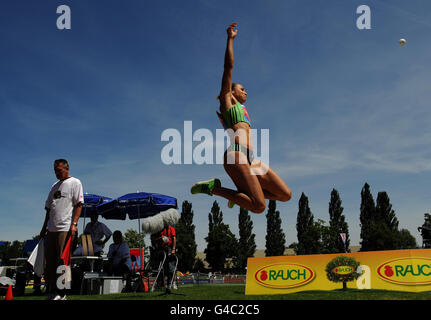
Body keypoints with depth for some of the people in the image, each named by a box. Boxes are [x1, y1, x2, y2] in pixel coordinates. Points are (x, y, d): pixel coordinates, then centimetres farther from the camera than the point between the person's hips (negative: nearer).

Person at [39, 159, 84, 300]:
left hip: (65, 228, -7)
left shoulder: (75, 182, 2)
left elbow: (79, 205, -6)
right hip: (51, 229, 7)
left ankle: (61, 293, -2)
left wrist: (74, 224, -16)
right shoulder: (54, 186, 21)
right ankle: (50, 291, 13)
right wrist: (44, 227, 18)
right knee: (49, 261, 7)